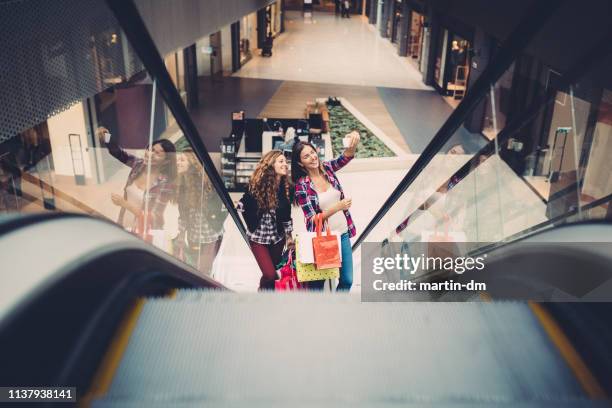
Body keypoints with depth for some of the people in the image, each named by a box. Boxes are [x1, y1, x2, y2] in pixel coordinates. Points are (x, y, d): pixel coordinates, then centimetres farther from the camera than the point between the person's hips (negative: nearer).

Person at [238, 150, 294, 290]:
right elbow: (242, 205, -4)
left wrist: (289, 236, 11)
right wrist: (250, 225, -2)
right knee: (269, 274, -11)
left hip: (277, 236, 4)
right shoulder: (257, 184, -15)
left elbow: (287, 214, 8)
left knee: (273, 273, 10)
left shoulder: (287, 187, -3)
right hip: (258, 236, -4)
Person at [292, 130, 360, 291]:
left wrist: (353, 142, -40)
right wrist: (338, 207, -26)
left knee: (347, 280, 13)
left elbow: (346, 156, -18)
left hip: (342, 234, 4)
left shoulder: (327, 168, -2)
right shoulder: (302, 185, -14)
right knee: (317, 282, 11)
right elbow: (312, 219, -16)